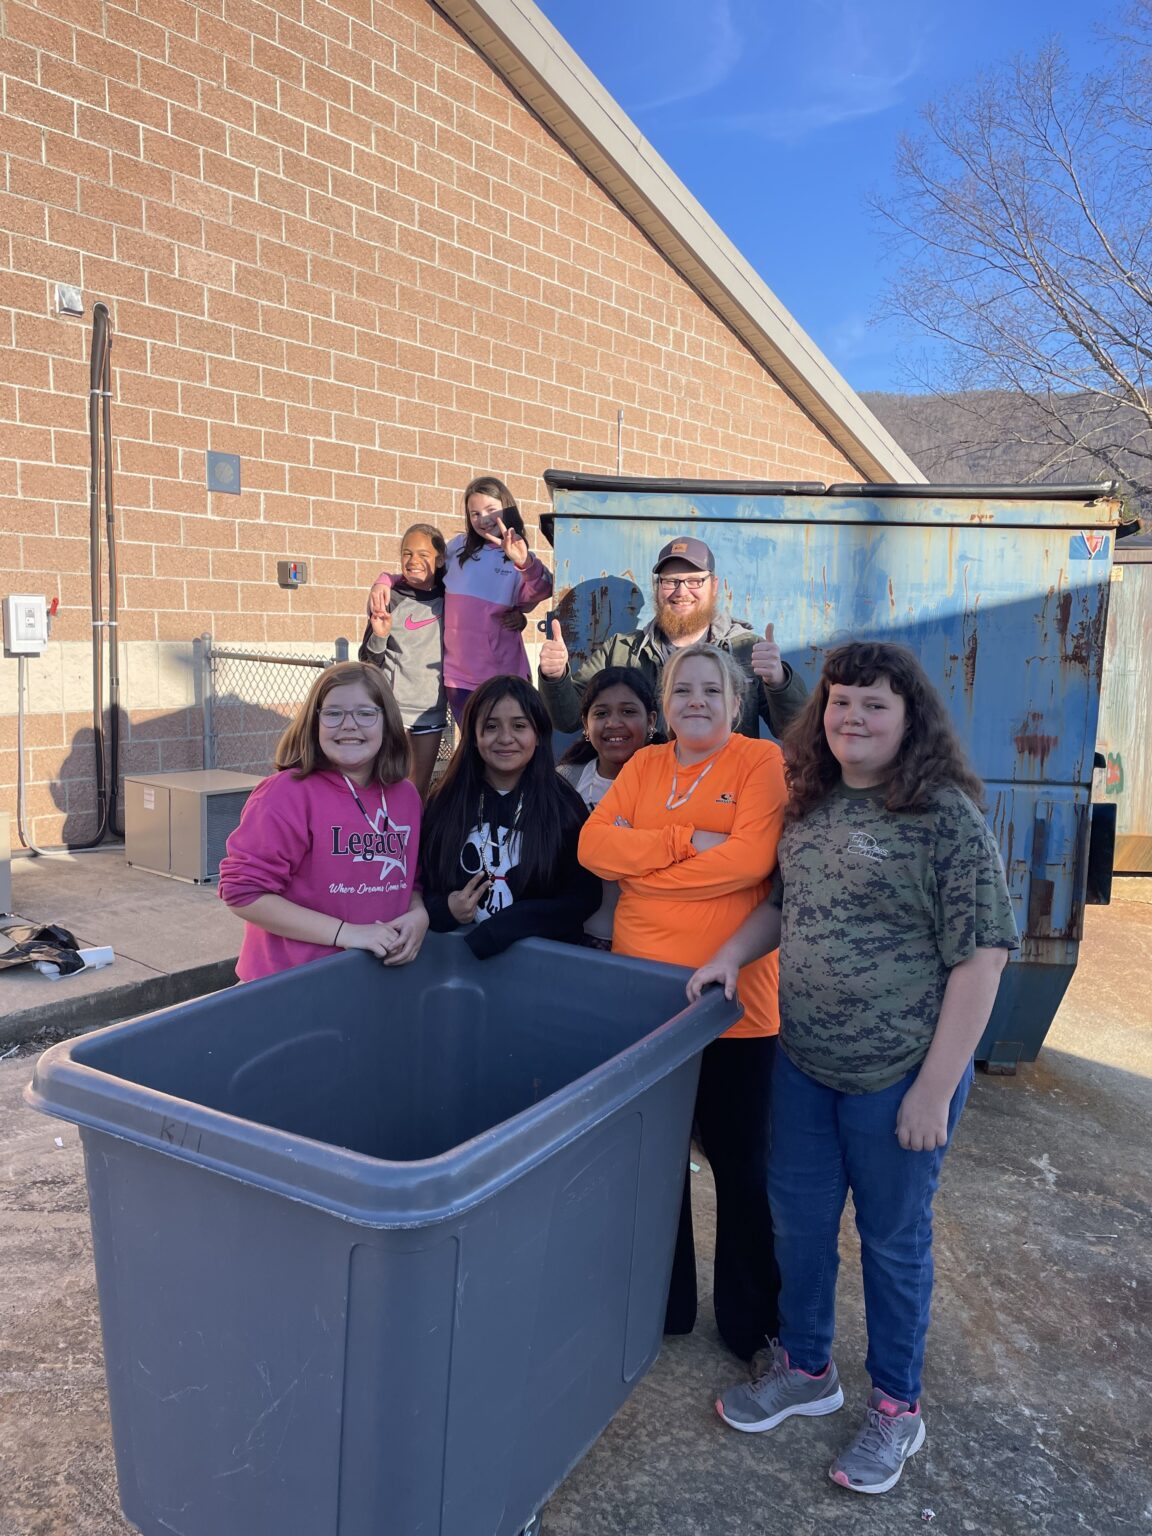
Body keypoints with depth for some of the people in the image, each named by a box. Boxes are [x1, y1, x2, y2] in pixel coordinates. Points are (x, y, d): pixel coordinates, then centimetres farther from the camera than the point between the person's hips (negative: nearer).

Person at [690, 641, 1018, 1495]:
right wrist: (732, 953, 1)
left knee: (893, 1238, 13)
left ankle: (897, 1406, 37)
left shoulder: (946, 815, -16)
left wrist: (935, 1090, -17)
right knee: (798, 1219, 19)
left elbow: (982, 955, -17)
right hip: (803, 1064, 6)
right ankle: (805, 1368, 43)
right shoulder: (812, 805, 3)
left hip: (898, 1074, -6)